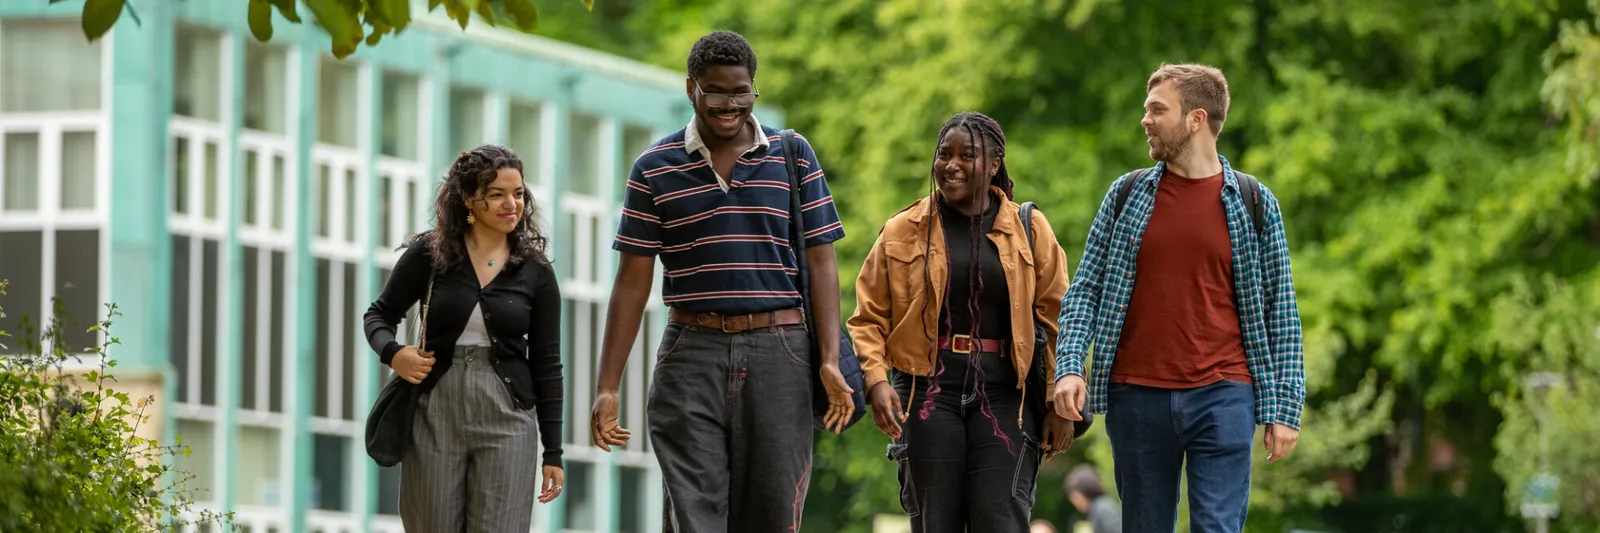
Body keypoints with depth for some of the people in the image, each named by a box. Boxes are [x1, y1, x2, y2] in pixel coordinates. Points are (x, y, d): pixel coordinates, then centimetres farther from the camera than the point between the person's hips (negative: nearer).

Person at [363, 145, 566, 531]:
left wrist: (553, 451, 3)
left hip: (506, 418, 0)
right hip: (436, 415, 0)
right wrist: (392, 353, -12)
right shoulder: (429, 253, 1)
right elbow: (380, 315, 11)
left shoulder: (536, 271, 3)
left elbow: (546, 365, 5)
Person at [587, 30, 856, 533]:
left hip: (778, 353, 1)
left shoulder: (794, 157, 7)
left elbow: (821, 262, 5)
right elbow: (632, 282, 6)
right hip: (692, 354, -1)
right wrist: (608, 387, 1)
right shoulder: (655, 170, 6)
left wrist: (830, 360, -6)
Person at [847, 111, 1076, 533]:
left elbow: (1057, 318, 5)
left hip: (1005, 392, -1)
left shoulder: (1028, 230, 7)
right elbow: (868, 318, 7)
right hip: (929, 390, 1)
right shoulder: (903, 232, 8)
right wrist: (875, 379, -10)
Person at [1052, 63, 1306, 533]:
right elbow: (1085, 289, 8)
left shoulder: (1252, 203, 4)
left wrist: (1285, 407, 0)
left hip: (1221, 396, -2)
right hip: (1136, 397, 2)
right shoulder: (1127, 195, 9)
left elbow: (1280, 309, 6)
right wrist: (1069, 366, -7)